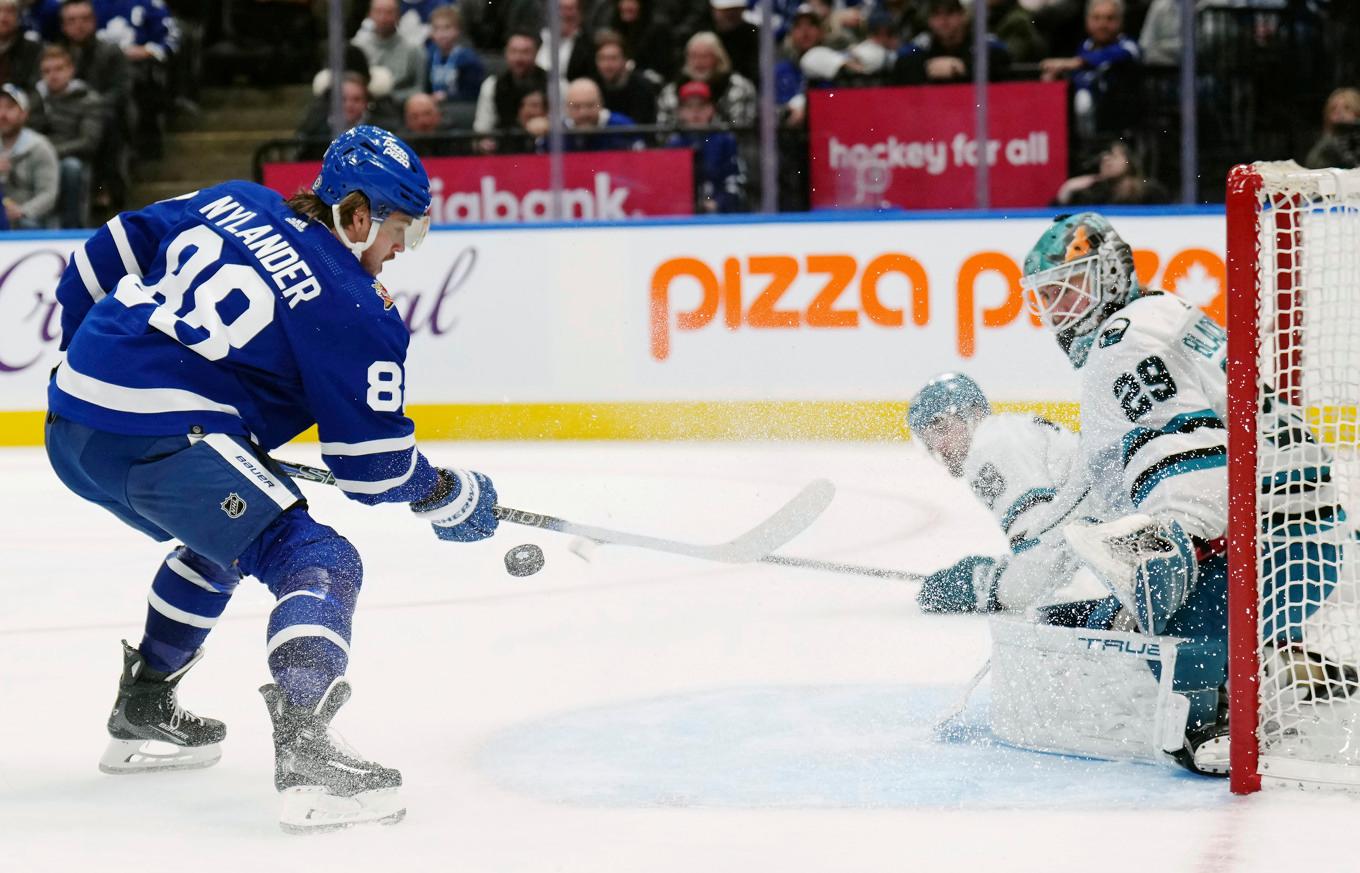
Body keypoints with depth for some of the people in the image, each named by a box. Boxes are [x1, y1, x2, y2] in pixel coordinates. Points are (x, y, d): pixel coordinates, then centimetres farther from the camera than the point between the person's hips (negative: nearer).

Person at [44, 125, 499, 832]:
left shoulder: (232, 205, 15)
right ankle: (304, 756, -29)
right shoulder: (354, 309, -4)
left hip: (70, 425, 9)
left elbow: (104, 259, 21)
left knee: (221, 539, 33)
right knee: (318, 563, -8)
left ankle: (141, 713, 42)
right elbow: (371, 462, -1)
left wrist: (91, 359, 35)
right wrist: (449, 497, 17)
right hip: (162, 440, -9)